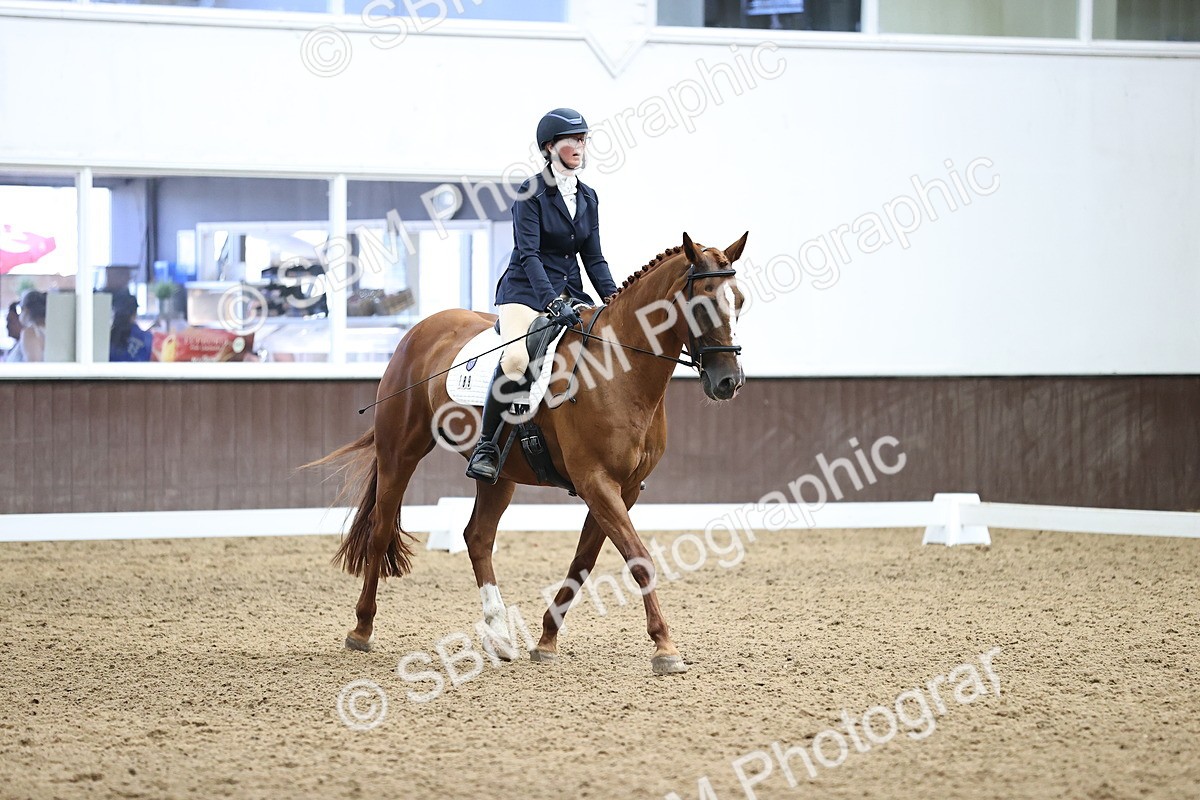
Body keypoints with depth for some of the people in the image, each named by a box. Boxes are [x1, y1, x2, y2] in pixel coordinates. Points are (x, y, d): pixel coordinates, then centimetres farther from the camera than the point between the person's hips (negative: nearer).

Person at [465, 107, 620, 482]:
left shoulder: (588, 197, 12)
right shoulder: (531, 192, -7)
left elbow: (593, 258, 13)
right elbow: (528, 254, -16)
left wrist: (614, 300, -1)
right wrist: (552, 303, -27)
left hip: (570, 292, 7)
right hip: (526, 291, -7)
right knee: (517, 357, -33)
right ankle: (485, 444, -23)